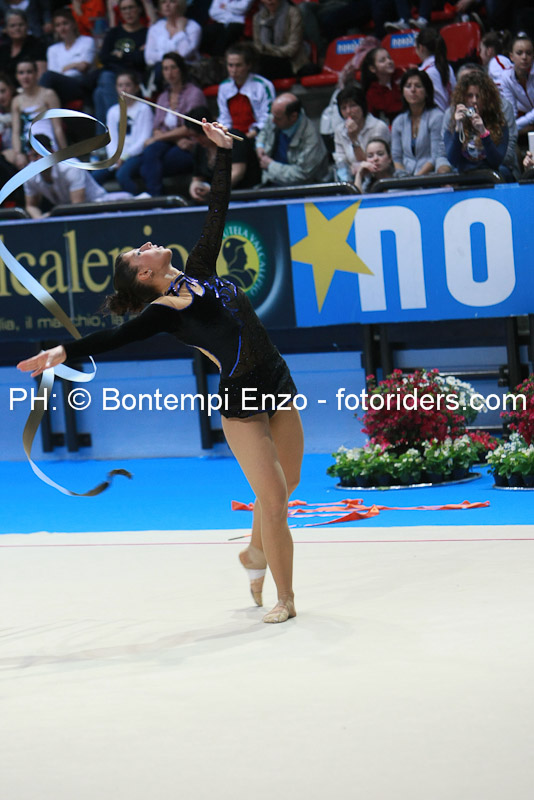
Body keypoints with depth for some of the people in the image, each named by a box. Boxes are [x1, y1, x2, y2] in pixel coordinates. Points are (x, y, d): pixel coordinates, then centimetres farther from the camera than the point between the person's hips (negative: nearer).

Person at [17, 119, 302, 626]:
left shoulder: (199, 271, 13)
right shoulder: (164, 310, -6)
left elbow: (217, 212, 18)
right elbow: (118, 337, -19)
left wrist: (223, 151, 20)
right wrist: (65, 352, -32)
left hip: (277, 385, 7)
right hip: (241, 400, -7)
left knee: (285, 485, 15)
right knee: (273, 497, -8)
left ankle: (256, 554, 41)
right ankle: (284, 599, 1)